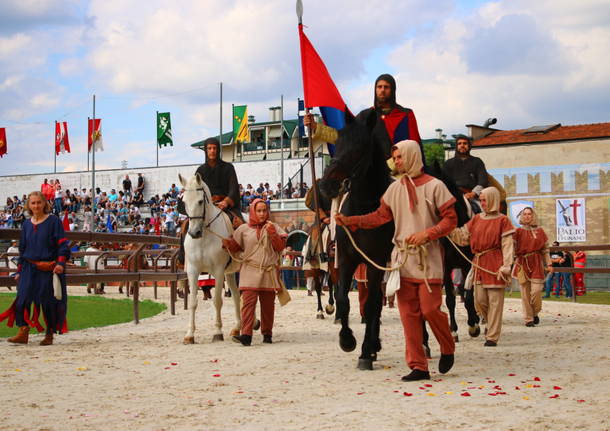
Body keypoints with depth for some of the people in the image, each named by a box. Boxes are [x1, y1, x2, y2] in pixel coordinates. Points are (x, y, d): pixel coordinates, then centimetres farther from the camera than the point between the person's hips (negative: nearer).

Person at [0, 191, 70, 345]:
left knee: (48, 302, 1)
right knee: (22, 299, -8)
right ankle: (23, 333, -5)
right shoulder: (27, 224, 12)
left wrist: (60, 263, -19)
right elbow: (22, 248, 18)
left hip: (49, 268, -4)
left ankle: (49, 335, 13)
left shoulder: (54, 221, -2)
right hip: (29, 268, 4)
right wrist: (19, 271, 14)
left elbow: (63, 244, -6)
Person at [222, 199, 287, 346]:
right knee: (248, 301, -14)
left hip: (269, 271, 1)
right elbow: (235, 246, 12)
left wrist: (272, 233, -11)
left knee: (268, 304, 7)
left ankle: (267, 333, 21)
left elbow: (280, 247, 1)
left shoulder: (274, 228, 9)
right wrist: (227, 243, -9)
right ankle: (246, 335, -21)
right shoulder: (244, 229, 9)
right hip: (250, 271, -1)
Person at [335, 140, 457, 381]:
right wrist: (350, 221, -2)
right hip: (403, 260, 5)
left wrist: (427, 234, -18)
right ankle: (418, 367, 7)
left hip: (428, 259, -4)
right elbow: (380, 216, 9)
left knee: (430, 309, -7)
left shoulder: (434, 186, -3)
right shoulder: (395, 188, 11)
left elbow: (450, 219, -5)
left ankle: (448, 350, 21)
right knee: (409, 314, 2)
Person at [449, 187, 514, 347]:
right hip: (479, 264, 5)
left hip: (494, 264, -5)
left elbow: (507, 246, -7)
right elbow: (462, 236, 13)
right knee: (479, 301, 6)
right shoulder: (476, 219, 12)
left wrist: (505, 267, -15)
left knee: (495, 301, -2)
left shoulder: (502, 220, -2)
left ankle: (492, 337, 4)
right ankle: (491, 323, 34)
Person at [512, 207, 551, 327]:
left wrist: (548, 263, 6)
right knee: (525, 292, 0)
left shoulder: (540, 231, 9)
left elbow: (545, 249, 12)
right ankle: (528, 319, 8)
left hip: (536, 263, 0)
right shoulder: (518, 231, 5)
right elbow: (513, 248, -1)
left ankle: (535, 313, 16)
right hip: (522, 263, 0)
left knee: (536, 291, -10)